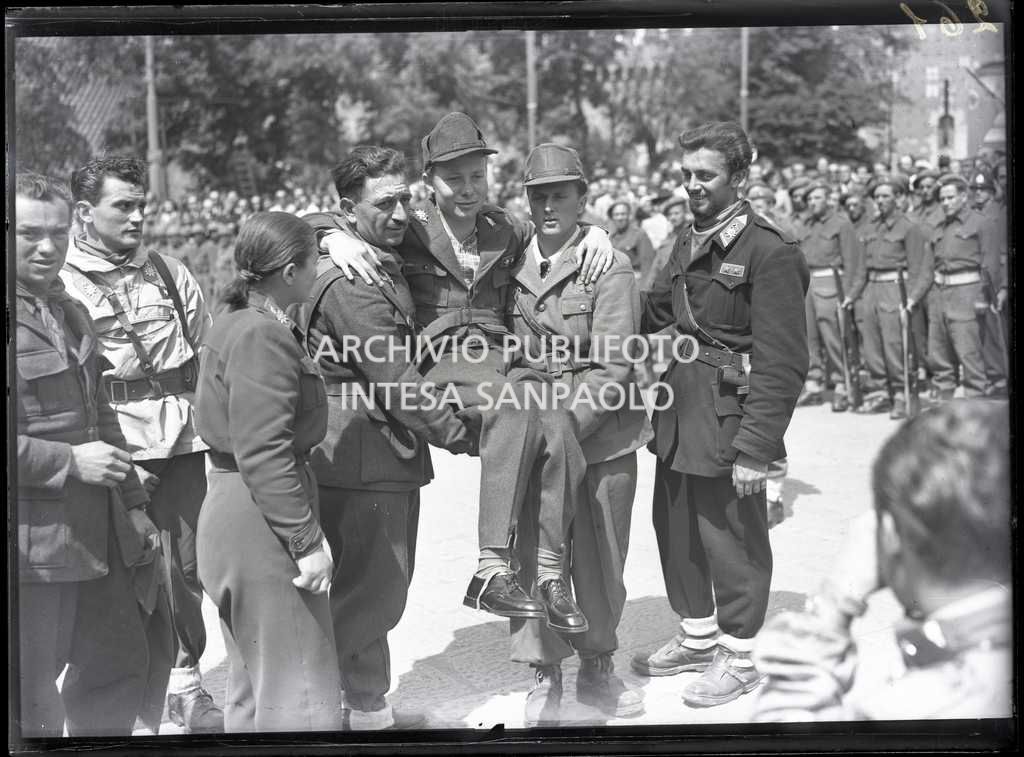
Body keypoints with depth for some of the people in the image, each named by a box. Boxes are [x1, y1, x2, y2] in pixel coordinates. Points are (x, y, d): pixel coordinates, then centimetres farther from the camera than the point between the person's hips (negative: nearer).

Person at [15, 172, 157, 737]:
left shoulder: (69, 312, 17)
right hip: (31, 539, -8)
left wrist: (132, 504, 20)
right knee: (32, 697, 1)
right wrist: (68, 462, -20)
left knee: (120, 663, 18)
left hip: (98, 532, 8)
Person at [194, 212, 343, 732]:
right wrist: (307, 540, -20)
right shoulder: (261, 336, -19)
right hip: (263, 521, -11)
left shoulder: (238, 321, 13)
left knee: (251, 687, 20)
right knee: (298, 691, -3)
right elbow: (263, 453, -24)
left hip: (231, 511, 11)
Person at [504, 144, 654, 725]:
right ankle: (546, 674, 17)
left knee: (600, 559, 8)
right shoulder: (513, 262, 5)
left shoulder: (610, 267, -7)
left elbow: (611, 368, -12)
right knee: (535, 552, 1)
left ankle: (597, 667, 27)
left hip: (600, 436, -2)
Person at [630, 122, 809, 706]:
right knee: (676, 529, 18)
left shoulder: (770, 252, -15)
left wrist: (755, 448, -20)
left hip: (728, 423, -8)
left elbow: (782, 363, -18)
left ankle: (738, 658, 21)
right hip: (679, 421, 8)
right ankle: (697, 637, 37)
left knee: (732, 542, 4)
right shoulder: (690, 246, 12)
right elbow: (653, 316, 20)